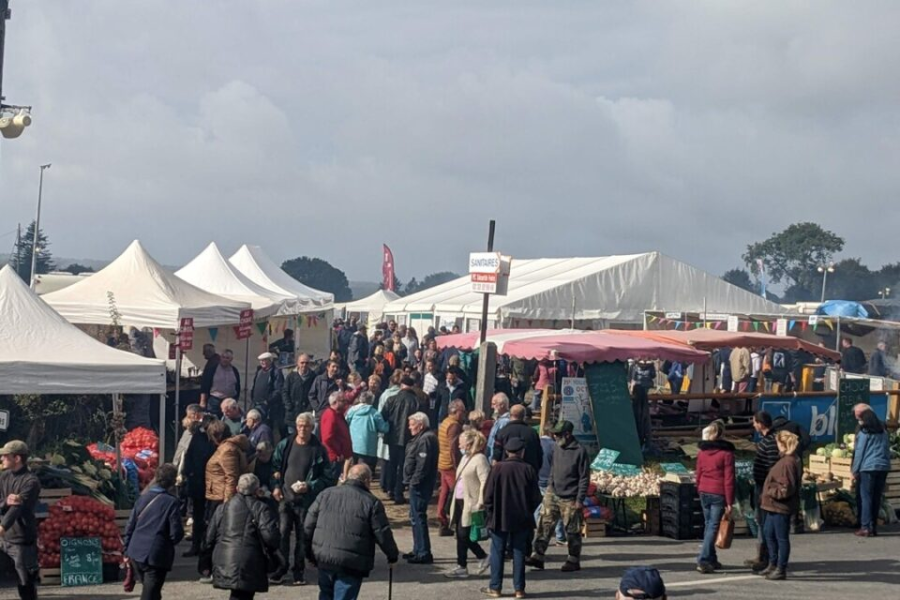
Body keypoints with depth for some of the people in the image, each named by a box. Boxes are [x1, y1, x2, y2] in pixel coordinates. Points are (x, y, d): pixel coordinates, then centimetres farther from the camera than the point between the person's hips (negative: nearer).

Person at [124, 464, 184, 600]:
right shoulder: (171, 502, -11)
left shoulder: (143, 498, 6)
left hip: (136, 553, 6)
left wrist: (127, 551, 16)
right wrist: (169, 543, 11)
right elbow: (176, 533, -11)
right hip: (157, 555, -6)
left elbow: (130, 526, 9)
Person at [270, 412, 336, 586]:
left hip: (306, 500, -1)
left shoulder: (319, 450, -4)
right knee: (282, 533, -5)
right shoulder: (284, 445, 3)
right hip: (285, 498, 1)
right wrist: (275, 486, -3)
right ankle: (280, 568, 5)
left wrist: (310, 486, -14)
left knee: (302, 536, 6)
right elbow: (275, 467, 10)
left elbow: (329, 477, -2)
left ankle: (298, 571, 17)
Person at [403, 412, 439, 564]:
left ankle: (424, 553, -6)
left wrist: (414, 481, -21)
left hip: (419, 485, -11)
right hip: (417, 484, 11)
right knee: (416, 517, 19)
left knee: (418, 517, -8)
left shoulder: (426, 439, -19)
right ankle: (418, 551, 28)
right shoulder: (421, 438, 15)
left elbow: (423, 464, -24)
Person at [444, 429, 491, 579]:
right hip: (460, 501, 10)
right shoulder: (465, 458, 16)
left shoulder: (479, 460, -14)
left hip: (470, 503, -10)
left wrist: (480, 503, -25)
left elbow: (485, 482, -20)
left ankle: (462, 567, 5)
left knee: (463, 534, -6)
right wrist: (455, 500, 20)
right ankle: (483, 558, 19)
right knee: (461, 534, 10)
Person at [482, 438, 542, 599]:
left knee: (497, 553, 7)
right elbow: (536, 498, -3)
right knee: (519, 553, 9)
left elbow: (488, 495, -8)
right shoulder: (528, 470, -6)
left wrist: (490, 514, 4)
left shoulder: (498, 468, -10)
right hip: (522, 520, 1)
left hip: (499, 519, -1)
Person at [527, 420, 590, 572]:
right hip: (553, 494, 6)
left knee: (572, 531, 5)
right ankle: (538, 556, 1)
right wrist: (550, 486, 14)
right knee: (545, 525, -2)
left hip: (570, 499, -6)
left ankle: (574, 560, 17)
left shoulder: (579, 451, -12)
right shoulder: (557, 448, 7)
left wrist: (580, 499, -14)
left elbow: (584, 478, -11)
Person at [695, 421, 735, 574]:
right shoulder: (726, 453, -10)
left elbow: (698, 474, 11)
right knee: (713, 526, -5)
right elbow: (729, 479, -11)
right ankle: (703, 560, -13)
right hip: (718, 494, -5)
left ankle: (711, 559, 21)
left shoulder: (702, 452, 6)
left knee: (708, 525, 15)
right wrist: (729, 502, -9)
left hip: (704, 492, 6)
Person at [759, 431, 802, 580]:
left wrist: (770, 491, -15)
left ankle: (781, 569, 8)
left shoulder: (788, 463, -22)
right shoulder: (787, 460, 13)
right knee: (769, 535, 20)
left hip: (781, 507, -11)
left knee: (781, 537, 0)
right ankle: (773, 565, 32)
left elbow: (786, 489, -25)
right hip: (774, 506, 11)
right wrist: (770, 491, 15)